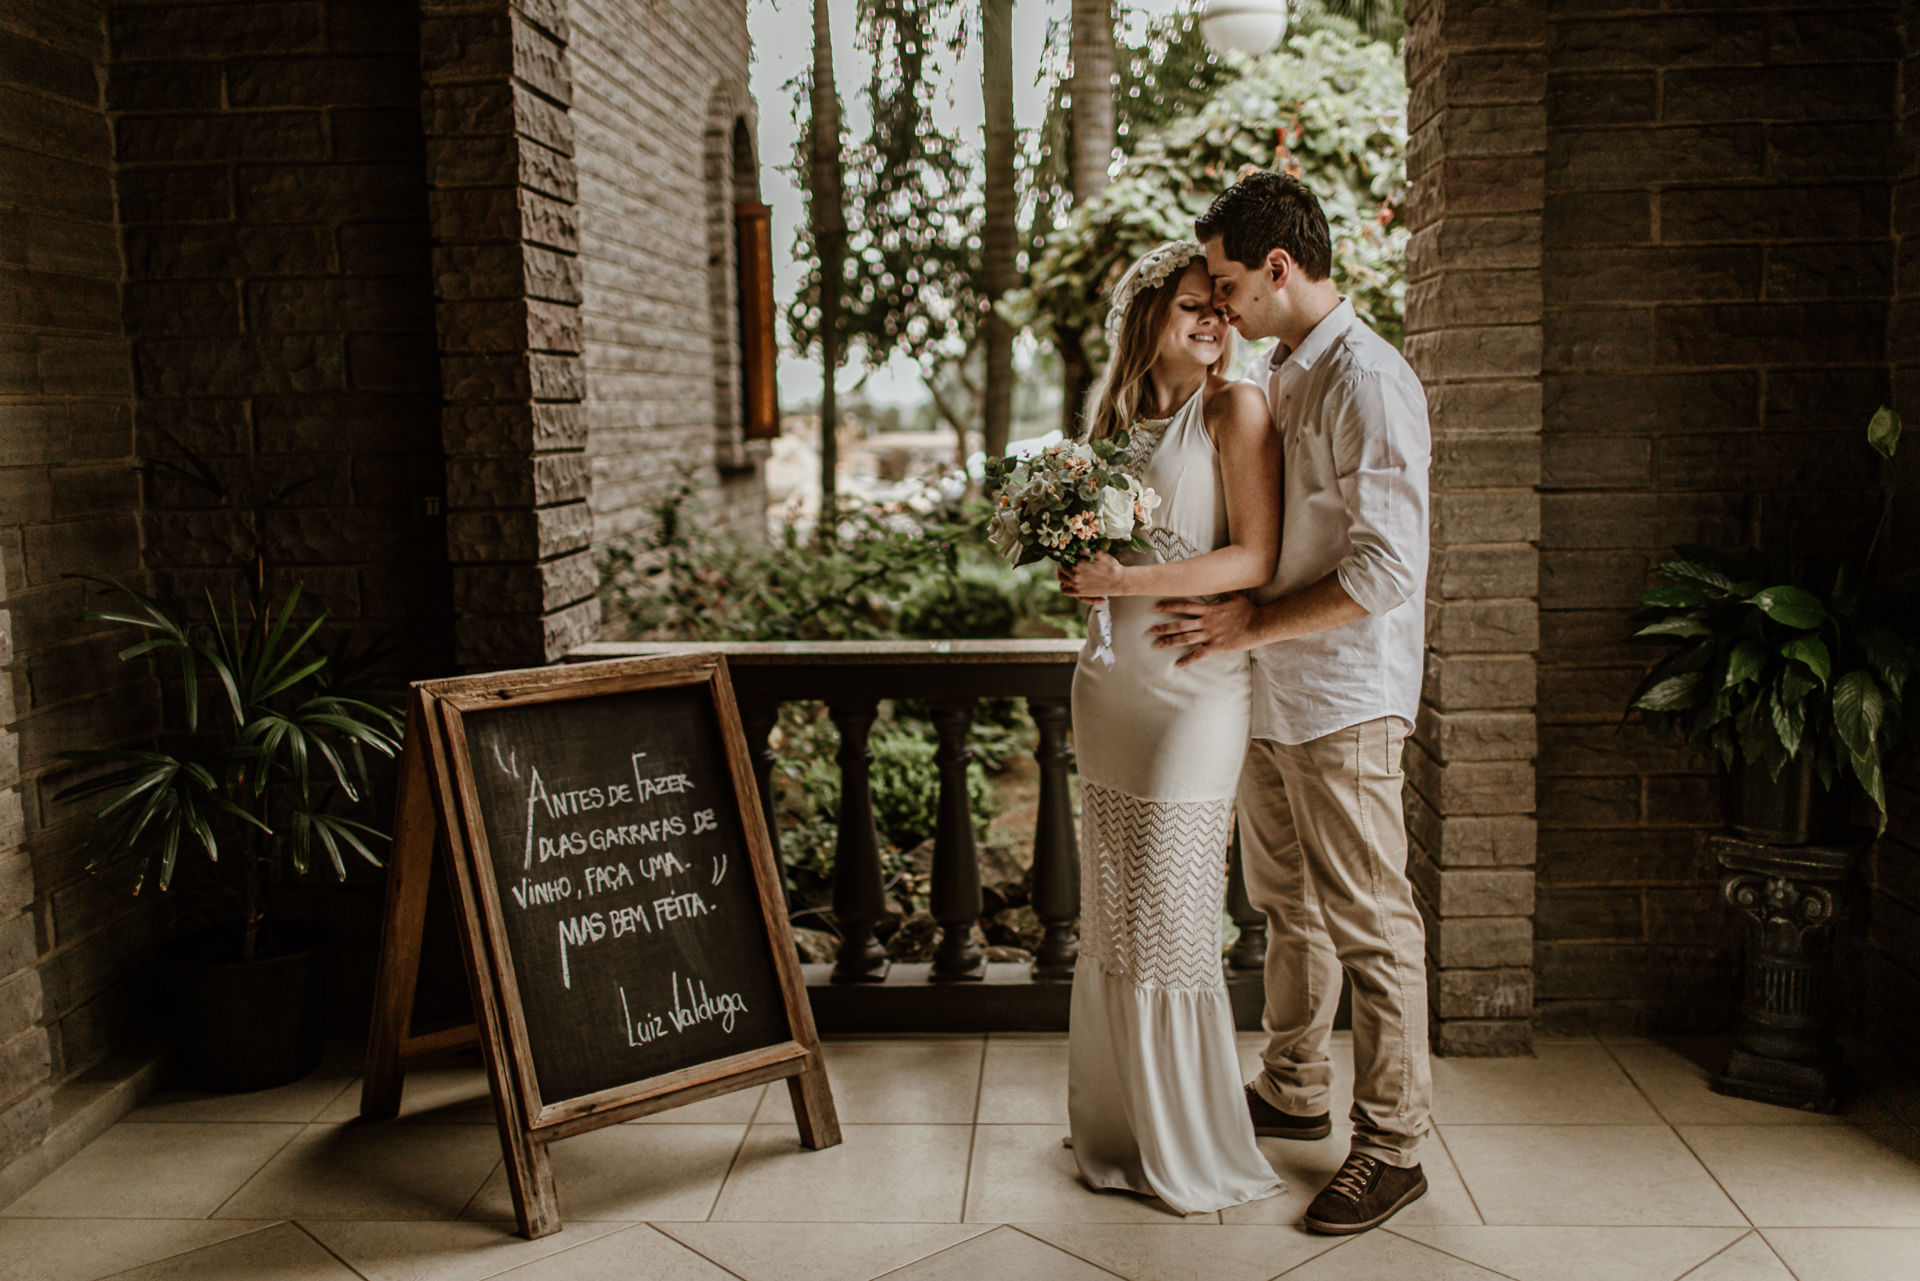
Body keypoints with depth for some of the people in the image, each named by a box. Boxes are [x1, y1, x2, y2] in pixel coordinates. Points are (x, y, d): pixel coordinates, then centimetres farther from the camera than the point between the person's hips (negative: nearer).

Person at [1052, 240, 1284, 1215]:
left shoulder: (1234, 408, -4)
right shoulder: (1117, 417, 14)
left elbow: (1256, 558, -12)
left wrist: (1131, 579, -18)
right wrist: (1075, 570, 2)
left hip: (1196, 686, -6)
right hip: (1109, 680, 6)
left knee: (1172, 919, -3)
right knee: (1108, 916, 10)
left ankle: (1194, 1152, 14)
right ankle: (1120, 1127, 25)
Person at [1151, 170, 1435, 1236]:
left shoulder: (1366, 379, -16)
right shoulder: (1278, 377, 13)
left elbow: (1384, 569, -22)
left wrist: (1251, 624, -18)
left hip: (1342, 702, -9)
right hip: (1268, 696, 9)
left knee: (1370, 926, 1)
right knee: (1287, 907, 20)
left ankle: (1391, 1145, 14)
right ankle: (1292, 1091, 36)